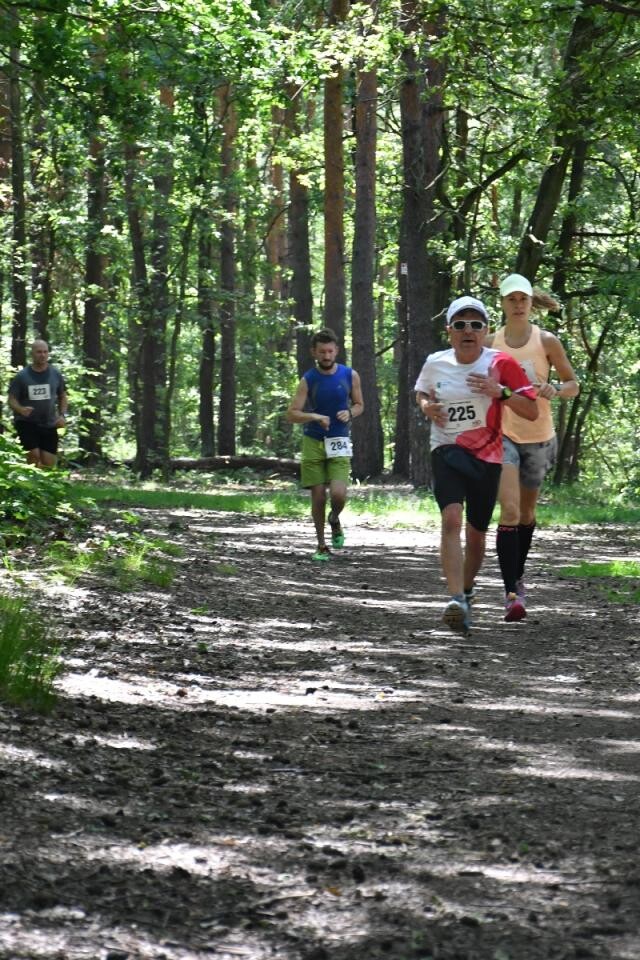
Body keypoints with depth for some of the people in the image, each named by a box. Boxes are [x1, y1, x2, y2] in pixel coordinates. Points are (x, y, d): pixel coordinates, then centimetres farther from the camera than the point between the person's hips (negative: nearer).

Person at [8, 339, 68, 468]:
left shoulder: (55, 374, 3)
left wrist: (62, 415, -1)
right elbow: (12, 399, 0)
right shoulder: (22, 376, -4)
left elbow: (62, 396, 16)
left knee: (49, 463, -1)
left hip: (49, 424, 3)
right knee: (34, 454, -22)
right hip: (26, 422, -3)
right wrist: (20, 409, -23)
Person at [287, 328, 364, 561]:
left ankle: (334, 520, 20)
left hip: (339, 444, 0)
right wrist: (315, 416, -25)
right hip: (313, 443, 0)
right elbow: (292, 414, -8)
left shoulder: (350, 376, 1)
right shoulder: (308, 380, -4)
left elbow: (359, 405, 14)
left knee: (338, 495, -15)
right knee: (318, 496, 0)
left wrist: (349, 413, -9)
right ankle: (321, 545, 16)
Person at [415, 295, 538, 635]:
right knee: (451, 518, -24)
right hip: (447, 451, 0)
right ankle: (456, 599, -35)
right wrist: (426, 406, 0)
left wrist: (500, 391, -23)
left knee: (476, 531, 11)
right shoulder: (435, 363, 0)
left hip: (488, 455, 0)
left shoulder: (501, 364, -8)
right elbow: (421, 392, 23)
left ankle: (466, 591, 39)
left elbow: (532, 411, -8)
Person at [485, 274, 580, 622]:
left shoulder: (546, 341, -3)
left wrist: (555, 390, -19)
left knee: (526, 512, 16)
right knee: (509, 511, -17)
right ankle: (511, 593, -21)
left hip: (538, 436, 1)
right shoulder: (491, 343, 0)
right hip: (503, 434, -1)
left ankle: (518, 576, 38)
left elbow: (573, 385, 2)